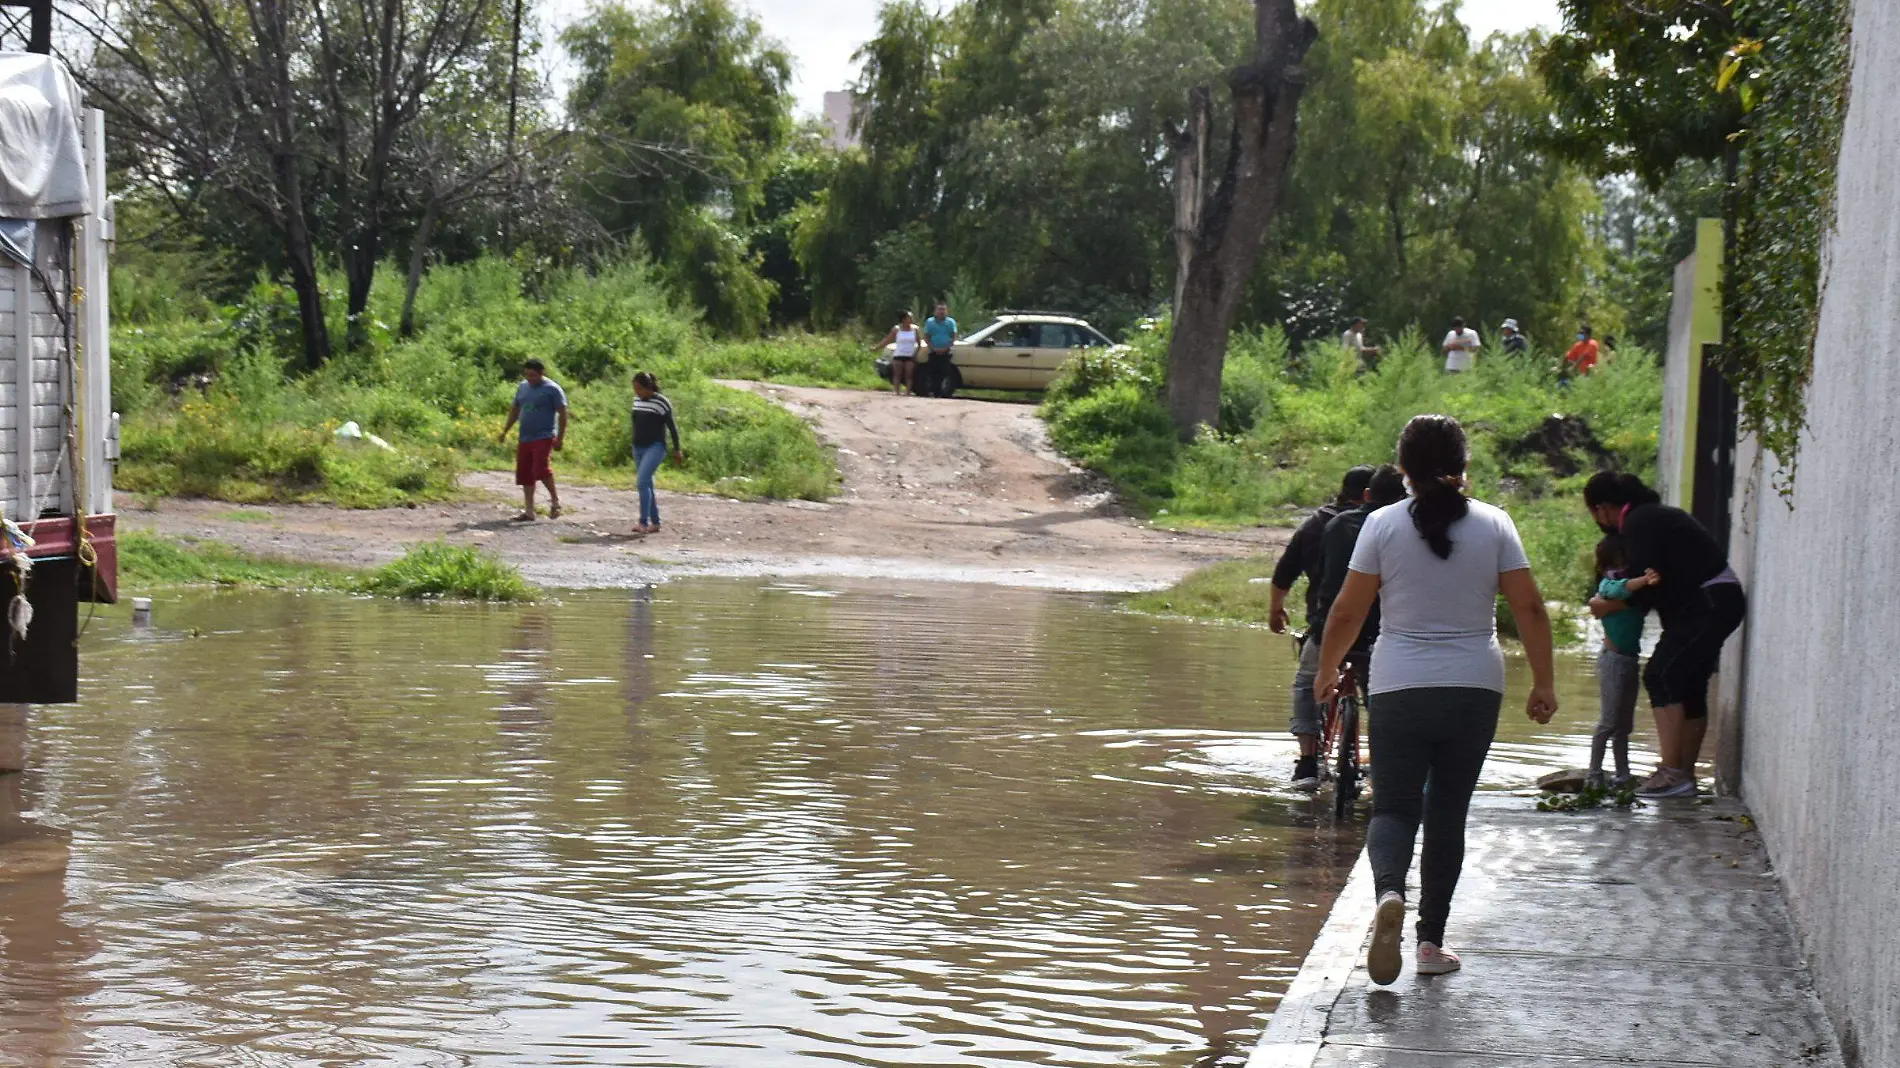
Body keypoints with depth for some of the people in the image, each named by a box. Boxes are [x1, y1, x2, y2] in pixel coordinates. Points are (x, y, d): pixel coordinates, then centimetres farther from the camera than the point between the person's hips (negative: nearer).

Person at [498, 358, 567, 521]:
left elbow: (563, 414, -7)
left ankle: (555, 499, 2)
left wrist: (560, 439, -12)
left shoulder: (552, 389, -6)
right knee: (524, 474, 4)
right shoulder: (522, 387, 13)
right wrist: (505, 431, 17)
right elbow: (515, 410, 22)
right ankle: (529, 511, 11)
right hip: (525, 439, 7)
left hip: (544, 437, -7)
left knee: (541, 468, -20)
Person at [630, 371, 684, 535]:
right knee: (646, 485, 8)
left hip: (655, 447, -7)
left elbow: (672, 427, -6)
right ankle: (655, 523, 16)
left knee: (643, 481, -20)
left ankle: (643, 523, -21)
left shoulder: (662, 402, -11)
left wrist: (677, 449, -4)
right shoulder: (637, 400, 8)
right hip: (638, 448, 7)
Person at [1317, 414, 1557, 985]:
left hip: (1399, 689, -1)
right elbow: (1530, 608, -2)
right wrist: (1543, 683, 7)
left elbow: (1346, 612, -2)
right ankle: (1431, 940, 14)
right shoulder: (1493, 524, 0)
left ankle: (1389, 891, -27)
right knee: (1448, 812, 12)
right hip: (1476, 689, 1)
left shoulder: (1384, 524, -4)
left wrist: (1327, 672, 13)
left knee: (1393, 806, 3)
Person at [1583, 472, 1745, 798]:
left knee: (1661, 676, -14)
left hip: (1710, 603, -11)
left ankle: (1671, 772, -19)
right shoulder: (1654, 515, 19)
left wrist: (1608, 606, -2)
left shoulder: (1639, 523, -13)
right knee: (1689, 685, 12)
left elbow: (1644, 588, -18)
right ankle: (1685, 775, 15)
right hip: (1713, 602, 11)